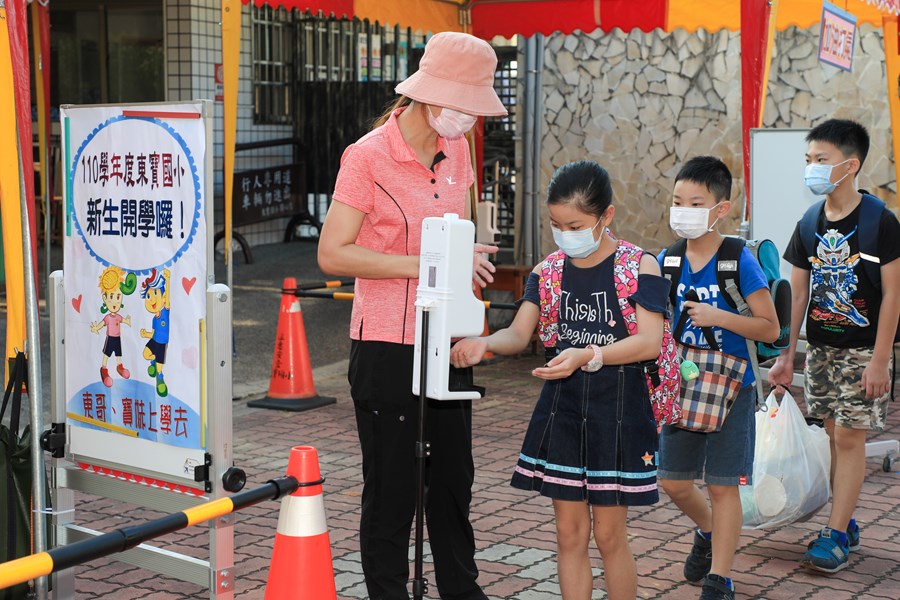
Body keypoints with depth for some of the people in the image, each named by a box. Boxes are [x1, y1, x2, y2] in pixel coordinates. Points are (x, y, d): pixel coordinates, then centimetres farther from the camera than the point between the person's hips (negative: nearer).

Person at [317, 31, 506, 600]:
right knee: (392, 487, 5)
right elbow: (333, 254, -16)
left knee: (455, 477, 17)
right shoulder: (368, 157, -14)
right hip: (387, 345, -7)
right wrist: (425, 265, -22)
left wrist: (466, 256, -1)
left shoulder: (456, 150, 6)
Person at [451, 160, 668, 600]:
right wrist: (484, 343, -21)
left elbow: (650, 342, -18)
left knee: (608, 533, 5)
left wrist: (588, 356, -32)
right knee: (569, 532, 9)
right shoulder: (547, 271, 5)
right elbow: (519, 334, 1)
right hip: (561, 406, 4)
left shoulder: (639, 267, -9)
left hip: (616, 409, -4)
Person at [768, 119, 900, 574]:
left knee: (849, 437, -4)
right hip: (820, 348, 5)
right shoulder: (809, 224, 3)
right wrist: (785, 355, 6)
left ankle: (836, 536, 2)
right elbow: (798, 294, 7)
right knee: (835, 435, 10)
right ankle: (845, 525, 20)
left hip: (863, 349, -5)